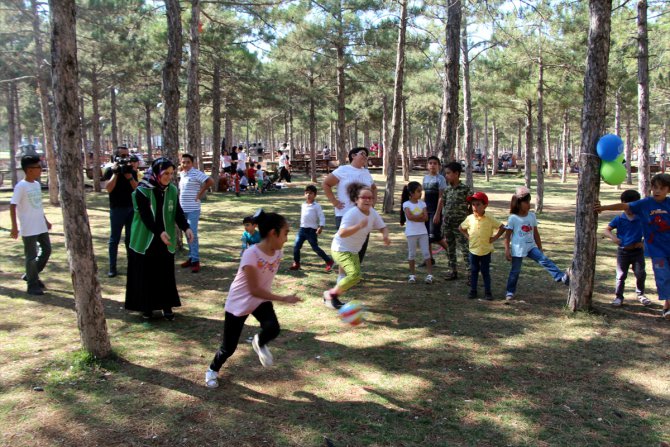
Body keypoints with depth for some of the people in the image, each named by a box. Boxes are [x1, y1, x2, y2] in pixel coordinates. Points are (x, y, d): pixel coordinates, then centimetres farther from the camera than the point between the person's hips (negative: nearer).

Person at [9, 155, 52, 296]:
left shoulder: (37, 184, 10)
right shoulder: (21, 186, -15)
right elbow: (12, 206, -16)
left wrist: (45, 220, 23)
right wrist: (14, 226, -19)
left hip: (41, 226, 8)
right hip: (28, 229, -8)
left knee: (46, 250, 14)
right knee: (31, 256, 0)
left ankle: (31, 275, 30)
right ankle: (32, 285, 12)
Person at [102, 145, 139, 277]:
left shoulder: (132, 171, 7)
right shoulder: (110, 170, -2)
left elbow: (136, 188, -4)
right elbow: (108, 188, -15)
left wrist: (128, 174, -15)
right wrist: (115, 173, -17)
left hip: (132, 208, 3)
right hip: (117, 209, -3)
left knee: (131, 238, 8)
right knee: (114, 238, 2)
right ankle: (112, 268, 6)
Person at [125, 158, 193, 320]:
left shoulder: (172, 190, 0)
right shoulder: (142, 191, -13)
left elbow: (178, 212, -1)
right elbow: (145, 216, -20)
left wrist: (186, 228, -19)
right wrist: (159, 232, -32)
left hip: (166, 240, 3)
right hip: (145, 239, -3)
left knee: (166, 274, 7)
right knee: (145, 274, 6)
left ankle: (167, 306, 17)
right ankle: (146, 306, 19)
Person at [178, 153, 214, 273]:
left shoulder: (196, 173, -12)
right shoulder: (181, 174, 11)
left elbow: (211, 182, -20)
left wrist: (200, 193, -14)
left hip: (193, 209, -8)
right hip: (183, 209, 8)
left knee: (192, 234, -9)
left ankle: (195, 261, -6)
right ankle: (191, 257, 22)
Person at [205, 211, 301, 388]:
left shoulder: (277, 252, -9)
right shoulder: (251, 254, -30)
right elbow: (254, 290, -30)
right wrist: (284, 299, -31)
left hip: (261, 300, 5)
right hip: (238, 303, -5)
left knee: (273, 329, -24)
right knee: (229, 348, 4)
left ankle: (259, 343, 12)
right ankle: (212, 370, 36)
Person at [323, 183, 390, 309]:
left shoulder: (372, 213, -4)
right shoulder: (352, 214, -27)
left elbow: (383, 227, 7)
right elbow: (342, 233, -37)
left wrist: (385, 236, -15)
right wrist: (359, 226, -48)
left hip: (354, 251, 9)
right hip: (341, 249, -9)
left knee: (355, 277, 15)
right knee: (355, 274, -24)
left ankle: (334, 298, 31)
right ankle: (331, 294, -5)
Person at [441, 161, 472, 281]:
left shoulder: (466, 189, -9)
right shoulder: (447, 189, 7)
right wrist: (443, 223, 11)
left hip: (460, 224, -6)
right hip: (447, 224, 6)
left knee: (464, 249, -7)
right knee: (450, 249, 12)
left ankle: (470, 273, -5)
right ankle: (453, 271, 23)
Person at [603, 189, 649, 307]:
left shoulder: (642, 218, -4)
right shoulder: (619, 219, -5)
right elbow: (606, 230, -5)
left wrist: (644, 242, -10)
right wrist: (612, 237, -25)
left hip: (637, 250, 1)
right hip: (623, 251, 0)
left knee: (640, 273, 2)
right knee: (621, 275, 5)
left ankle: (641, 294, 23)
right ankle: (618, 296, 16)